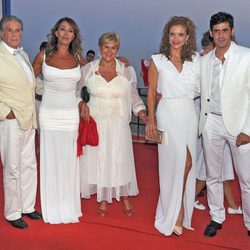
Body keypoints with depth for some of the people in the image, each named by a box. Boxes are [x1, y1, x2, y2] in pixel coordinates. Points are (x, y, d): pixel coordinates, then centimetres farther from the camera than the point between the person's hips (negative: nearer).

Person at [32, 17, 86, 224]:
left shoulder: (78, 58, 3)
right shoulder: (43, 56, -1)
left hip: (71, 114, 1)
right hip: (49, 114, -1)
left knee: (70, 160, 6)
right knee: (50, 160, 5)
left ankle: (69, 206, 21)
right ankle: (53, 209, 19)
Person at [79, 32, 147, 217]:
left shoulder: (127, 70, 0)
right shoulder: (88, 69, 1)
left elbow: (134, 97, 5)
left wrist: (143, 114, -9)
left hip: (119, 124, 0)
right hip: (95, 123, 1)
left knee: (121, 160, 5)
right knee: (98, 159, 6)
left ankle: (125, 198, 23)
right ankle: (103, 200, 22)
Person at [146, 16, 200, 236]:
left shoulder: (195, 60, 9)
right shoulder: (157, 61, 1)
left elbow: (199, 88, 6)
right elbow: (151, 92, 3)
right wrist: (151, 119, -3)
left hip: (189, 115, 3)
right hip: (168, 115, -3)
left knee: (186, 163, 3)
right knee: (177, 162, -6)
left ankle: (177, 211, 20)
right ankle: (175, 214, 11)